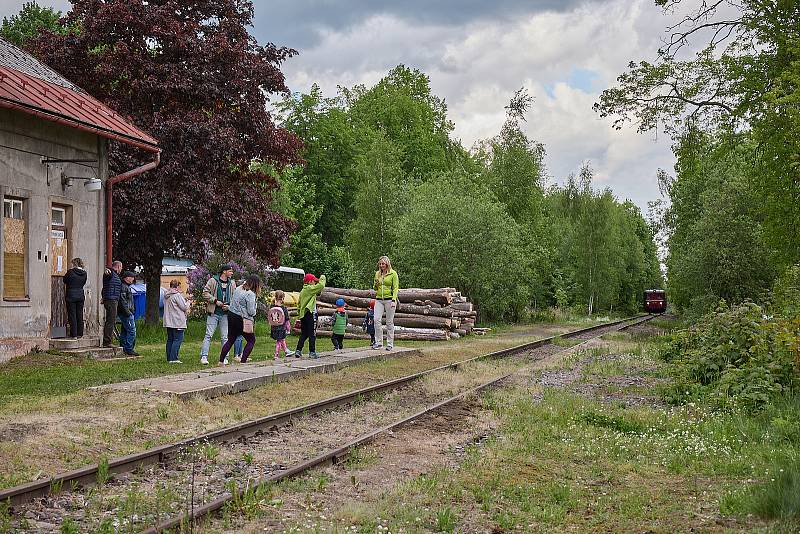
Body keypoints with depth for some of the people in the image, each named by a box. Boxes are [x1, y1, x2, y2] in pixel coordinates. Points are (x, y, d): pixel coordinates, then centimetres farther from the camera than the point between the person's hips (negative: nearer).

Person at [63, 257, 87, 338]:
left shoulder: (70, 272, -12)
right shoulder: (84, 273, 1)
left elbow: (64, 281, 0)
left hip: (71, 296, -4)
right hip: (81, 295, 5)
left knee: (72, 315, 1)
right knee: (80, 315, 10)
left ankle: (73, 334, 0)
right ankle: (80, 333, 12)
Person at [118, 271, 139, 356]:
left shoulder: (126, 286, 21)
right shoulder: (123, 287, -13)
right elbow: (122, 301, -20)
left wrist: (130, 311, 24)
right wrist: (127, 311, -22)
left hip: (128, 313, 11)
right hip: (126, 313, -11)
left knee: (124, 331, 12)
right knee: (131, 331, -11)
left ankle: (123, 349, 16)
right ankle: (129, 350, -11)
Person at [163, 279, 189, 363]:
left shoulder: (166, 296, 13)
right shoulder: (177, 295, -13)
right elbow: (184, 307, -12)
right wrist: (188, 302, 9)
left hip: (168, 322, 9)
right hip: (177, 322, -9)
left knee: (170, 340, 12)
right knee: (178, 339, -6)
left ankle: (169, 358, 14)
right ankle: (173, 358, -12)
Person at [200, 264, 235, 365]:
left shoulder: (231, 284, 11)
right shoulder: (213, 281, -2)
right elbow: (205, 293, -5)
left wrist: (229, 306, -4)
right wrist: (215, 301, -13)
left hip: (225, 314, 4)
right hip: (213, 313, -4)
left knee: (225, 337, 6)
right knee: (208, 335, -6)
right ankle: (204, 357, -5)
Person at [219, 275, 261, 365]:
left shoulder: (238, 289, 6)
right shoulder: (250, 294, -17)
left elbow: (232, 302, 13)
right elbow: (251, 311, -17)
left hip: (231, 315, 7)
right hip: (242, 319, -7)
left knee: (230, 340, 17)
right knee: (251, 341, 7)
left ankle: (221, 361, 17)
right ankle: (243, 361, -1)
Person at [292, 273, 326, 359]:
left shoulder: (302, 291, 16)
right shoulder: (310, 288, -9)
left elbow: (299, 304, 18)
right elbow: (321, 286, -20)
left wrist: (299, 315, 20)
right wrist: (322, 278, -1)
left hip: (303, 314, 8)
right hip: (310, 313, -8)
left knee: (303, 334, 12)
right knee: (312, 334, -2)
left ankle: (298, 351, 9)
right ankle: (312, 352, -1)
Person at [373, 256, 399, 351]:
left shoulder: (393, 274, -2)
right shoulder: (377, 274, 12)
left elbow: (395, 288, -5)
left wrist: (394, 300, -16)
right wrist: (376, 285, -4)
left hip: (389, 299, -4)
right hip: (379, 300, 4)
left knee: (389, 322, 0)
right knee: (377, 320, -8)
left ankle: (390, 343, 7)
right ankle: (379, 342, -2)